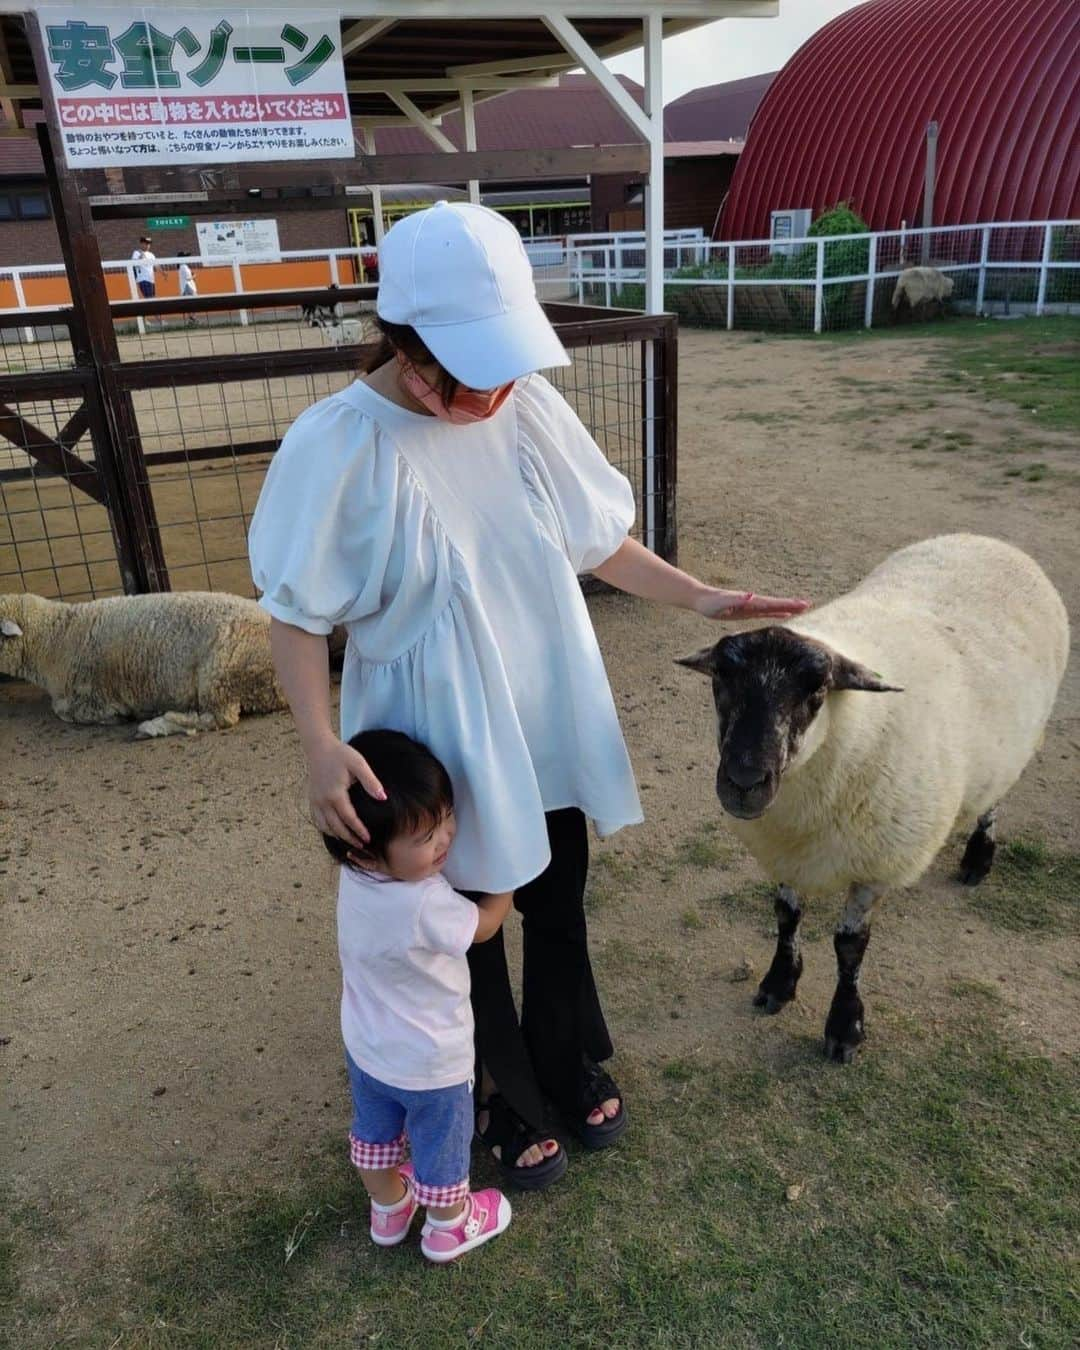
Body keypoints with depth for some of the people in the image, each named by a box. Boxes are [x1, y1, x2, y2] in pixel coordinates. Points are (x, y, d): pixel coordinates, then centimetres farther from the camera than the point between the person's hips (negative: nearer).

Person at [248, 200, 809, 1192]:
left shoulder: (528, 406, -9)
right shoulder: (338, 447, -20)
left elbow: (600, 540, 3)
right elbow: (298, 614, -13)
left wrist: (702, 599, -4)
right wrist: (321, 745, -24)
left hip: (550, 721, 4)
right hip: (439, 741, -4)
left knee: (558, 908, 23)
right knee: (469, 927, 18)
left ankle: (572, 1065, 52)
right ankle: (505, 1099, 46)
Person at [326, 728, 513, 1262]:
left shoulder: (355, 879, -19)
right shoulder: (424, 904, -40)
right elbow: (485, 923, -21)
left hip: (364, 1047, 6)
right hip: (430, 1062, -6)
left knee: (374, 1132, 30)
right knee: (442, 1147, 22)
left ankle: (388, 1208, 57)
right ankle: (450, 1228, 48)